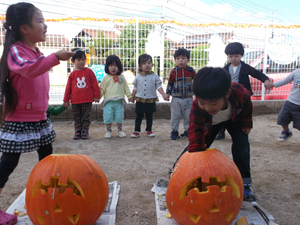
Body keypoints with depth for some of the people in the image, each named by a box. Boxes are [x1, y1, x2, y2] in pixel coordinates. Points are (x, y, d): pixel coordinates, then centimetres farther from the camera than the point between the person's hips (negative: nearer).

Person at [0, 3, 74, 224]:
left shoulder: (37, 52, 10)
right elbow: (29, 69, -38)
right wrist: (56, 56, -45)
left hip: (39, 117, 9)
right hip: (19, 119, -8)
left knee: (46, 156, 17)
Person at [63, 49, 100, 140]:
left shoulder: (89, 72, -1)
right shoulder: (72, 74, 3)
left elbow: (94, 85, 0)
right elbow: (68, 88, 6)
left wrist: (97, 96, -1)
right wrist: (66, 100, 7)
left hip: (87, 100, -2)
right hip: (75, 101, 2)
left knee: (86, 117, 6)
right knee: (77, 118, 9)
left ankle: (85, 131, 14)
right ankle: (78, 131, 19)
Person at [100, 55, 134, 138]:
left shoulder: (121, 77, 8)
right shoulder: (106, 78, 3)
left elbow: (126, 87, 14)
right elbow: (102, 89, 6)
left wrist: (129, 96, 10)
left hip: (119, 101, 1)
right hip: (108, 101, -1)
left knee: (119, 117, 6)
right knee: (108, 117, 0)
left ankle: (120, 130, 22)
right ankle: (108, 131, 16)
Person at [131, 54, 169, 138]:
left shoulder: (154, 76, -2)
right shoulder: (138, 76, 0)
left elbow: (158, 86, -3)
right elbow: (135, 88, 9)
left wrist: (164, 94, -13)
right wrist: (132, 97, 11)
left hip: (151, 100, 0)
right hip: (140, 100, 0)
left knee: (149, 116, 11)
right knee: (138, 116, 6)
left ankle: (149, 130, 23)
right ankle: (136, 131, 15)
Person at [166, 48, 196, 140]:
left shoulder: (191, 70, 0)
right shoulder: (174, 71, -3)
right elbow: (170, 83, 4)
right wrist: (167, 93, -3)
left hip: (188, 98, 1)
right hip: (176, 99, -1)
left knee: (188, 116, 7)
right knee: (175, 116, 3)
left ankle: (187, 131, 22)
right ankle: (174, 131, 16)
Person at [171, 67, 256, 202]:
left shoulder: (239, 92, -42)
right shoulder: (197, 107, -45)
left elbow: (247, 107, -15)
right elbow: (195, 135, -46)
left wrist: (246, 124, -5)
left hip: (234, 118, 1)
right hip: (209, 124, -1)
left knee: (241, 144, -16)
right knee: (196, 144, -7)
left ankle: (244, 182, -1)